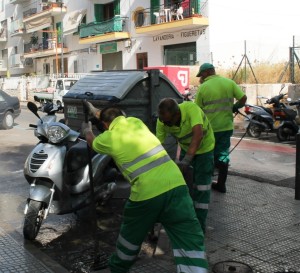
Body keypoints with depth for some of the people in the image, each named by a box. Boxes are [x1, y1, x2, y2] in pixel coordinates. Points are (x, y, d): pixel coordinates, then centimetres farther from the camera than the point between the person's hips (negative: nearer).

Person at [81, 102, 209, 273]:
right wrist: (96, 111, 59)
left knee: (131, 235, 26)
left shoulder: (108, 137, 10)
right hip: (176, 185, 2)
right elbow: (117, 118, 44)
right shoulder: (135, 121, 20)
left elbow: (92, 141, 36)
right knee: (191, 242, -1)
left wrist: (87, 130, 57)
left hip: (146, 193, -2)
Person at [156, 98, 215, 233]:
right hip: (186, 149, 5)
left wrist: (187, 159, -60)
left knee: (201, 187, -7)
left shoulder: (190, 108, -39)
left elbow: (198, 134, -51)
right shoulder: (162, 121, -24)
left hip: (204, 148, -4)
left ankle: (199, 226, 4)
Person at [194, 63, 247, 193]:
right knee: (223, 154, 14)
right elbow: (243, 98, -3)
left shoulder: (203, 87, -10)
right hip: (226, 126, 4)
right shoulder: (229, 82, 0)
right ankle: (221, 184, 19)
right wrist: (234, 108, 13)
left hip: (209, 127, -3)